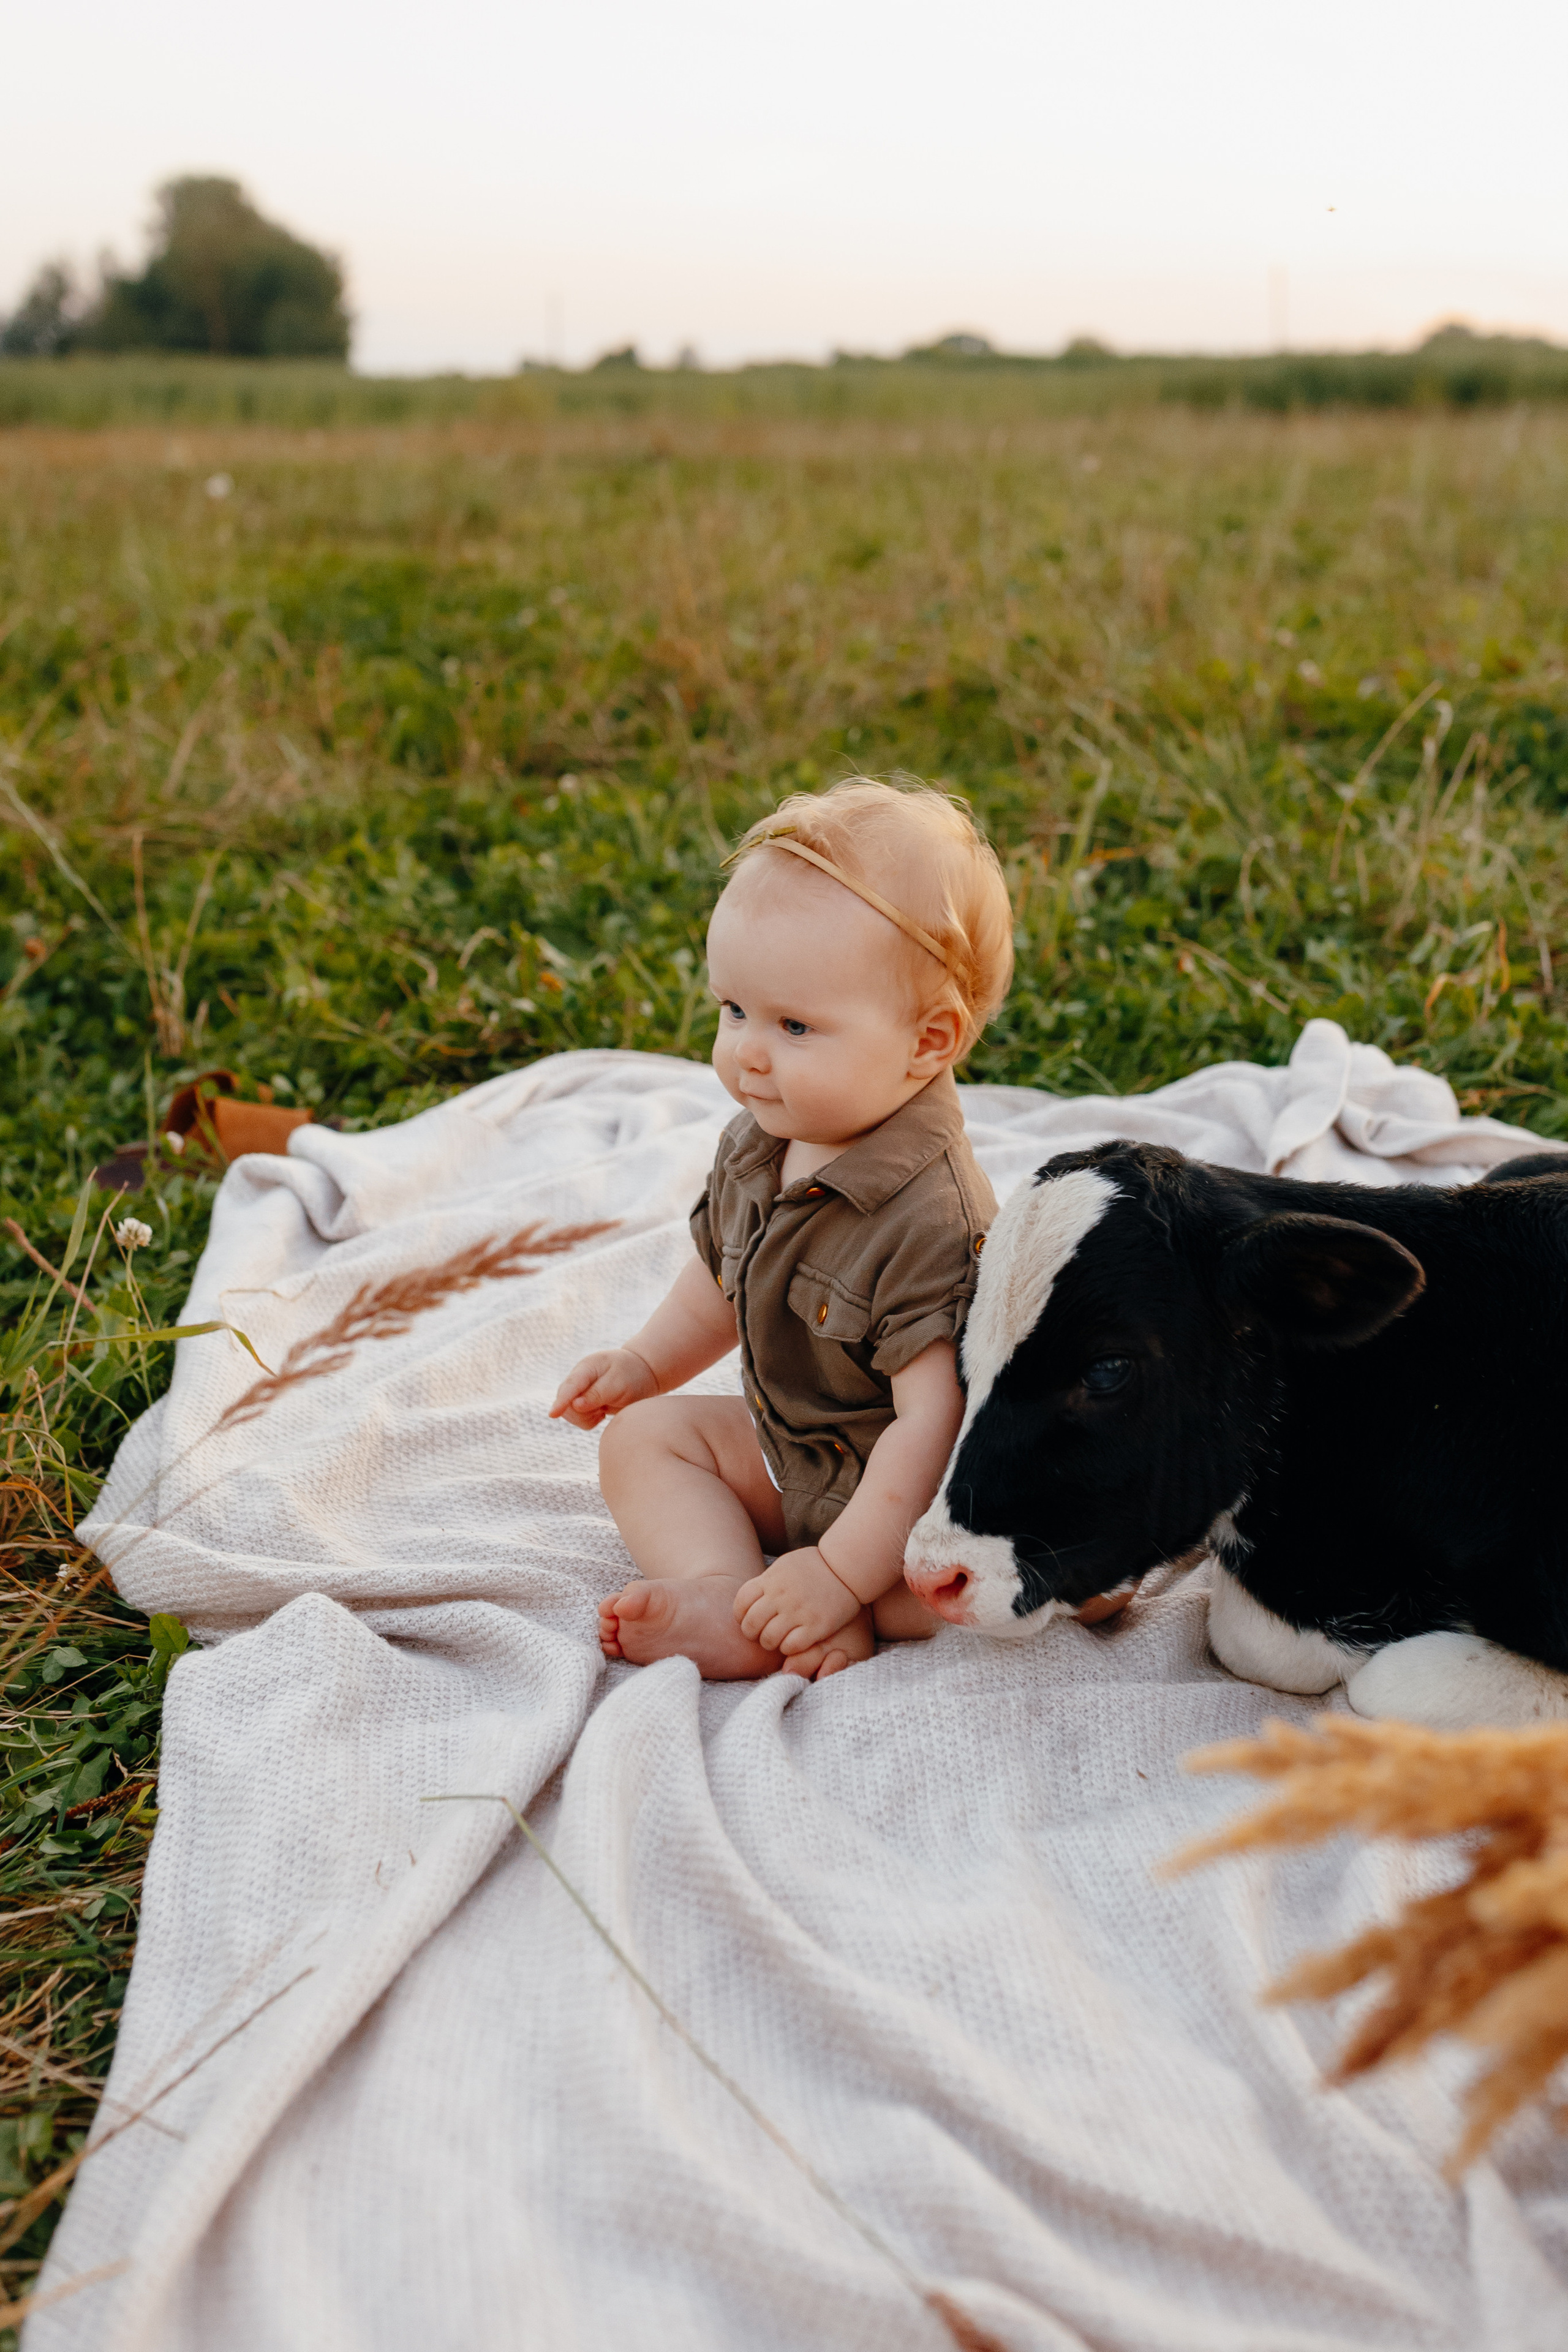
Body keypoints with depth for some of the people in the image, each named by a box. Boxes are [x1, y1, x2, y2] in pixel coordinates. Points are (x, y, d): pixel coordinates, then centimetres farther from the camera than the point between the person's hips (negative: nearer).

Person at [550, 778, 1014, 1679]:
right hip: (790, 1450, 9)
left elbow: (934, 1425, -34)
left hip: (912, 1495, -8)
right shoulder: (756, 1146, -7)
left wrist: (842, 1573, -33)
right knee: (643, 1435, 3)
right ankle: (724, 1600, -16)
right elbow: (724, 1274, 16)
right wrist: (647, 1363, 20)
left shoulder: (932, 1218, -34)